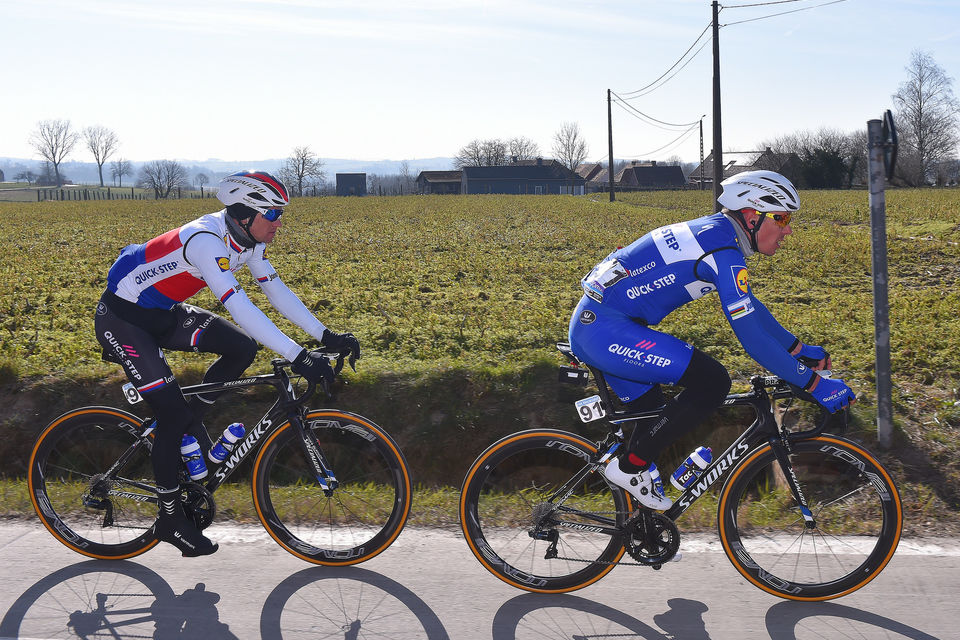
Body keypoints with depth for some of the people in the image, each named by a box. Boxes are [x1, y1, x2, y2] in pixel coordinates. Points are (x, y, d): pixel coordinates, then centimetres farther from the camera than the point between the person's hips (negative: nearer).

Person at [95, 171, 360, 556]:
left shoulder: (248, 239, -6)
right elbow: (240, 308, -42)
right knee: (172, 414, -11)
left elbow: (276, 290, -1)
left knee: (242, 348, -10)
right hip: (123, 319, -8)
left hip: (163, 314, 8)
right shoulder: (205, 241, -32)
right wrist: (298, 358, -46)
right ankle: (171, 519, 6)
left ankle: (189, 423, 10)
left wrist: (325, 335, -9)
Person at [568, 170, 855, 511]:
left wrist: (799, 348, 29)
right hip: (604, 330, -10)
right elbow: (752, 338, -18)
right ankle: (631, 466, -4)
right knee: (712, 382, -14)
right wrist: (814, 384, -11)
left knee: (656, 417, 17)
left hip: (592, 325, 10)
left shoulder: (716, 233, 14)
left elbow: (749, 305, 28)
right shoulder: (724, 251, -16)